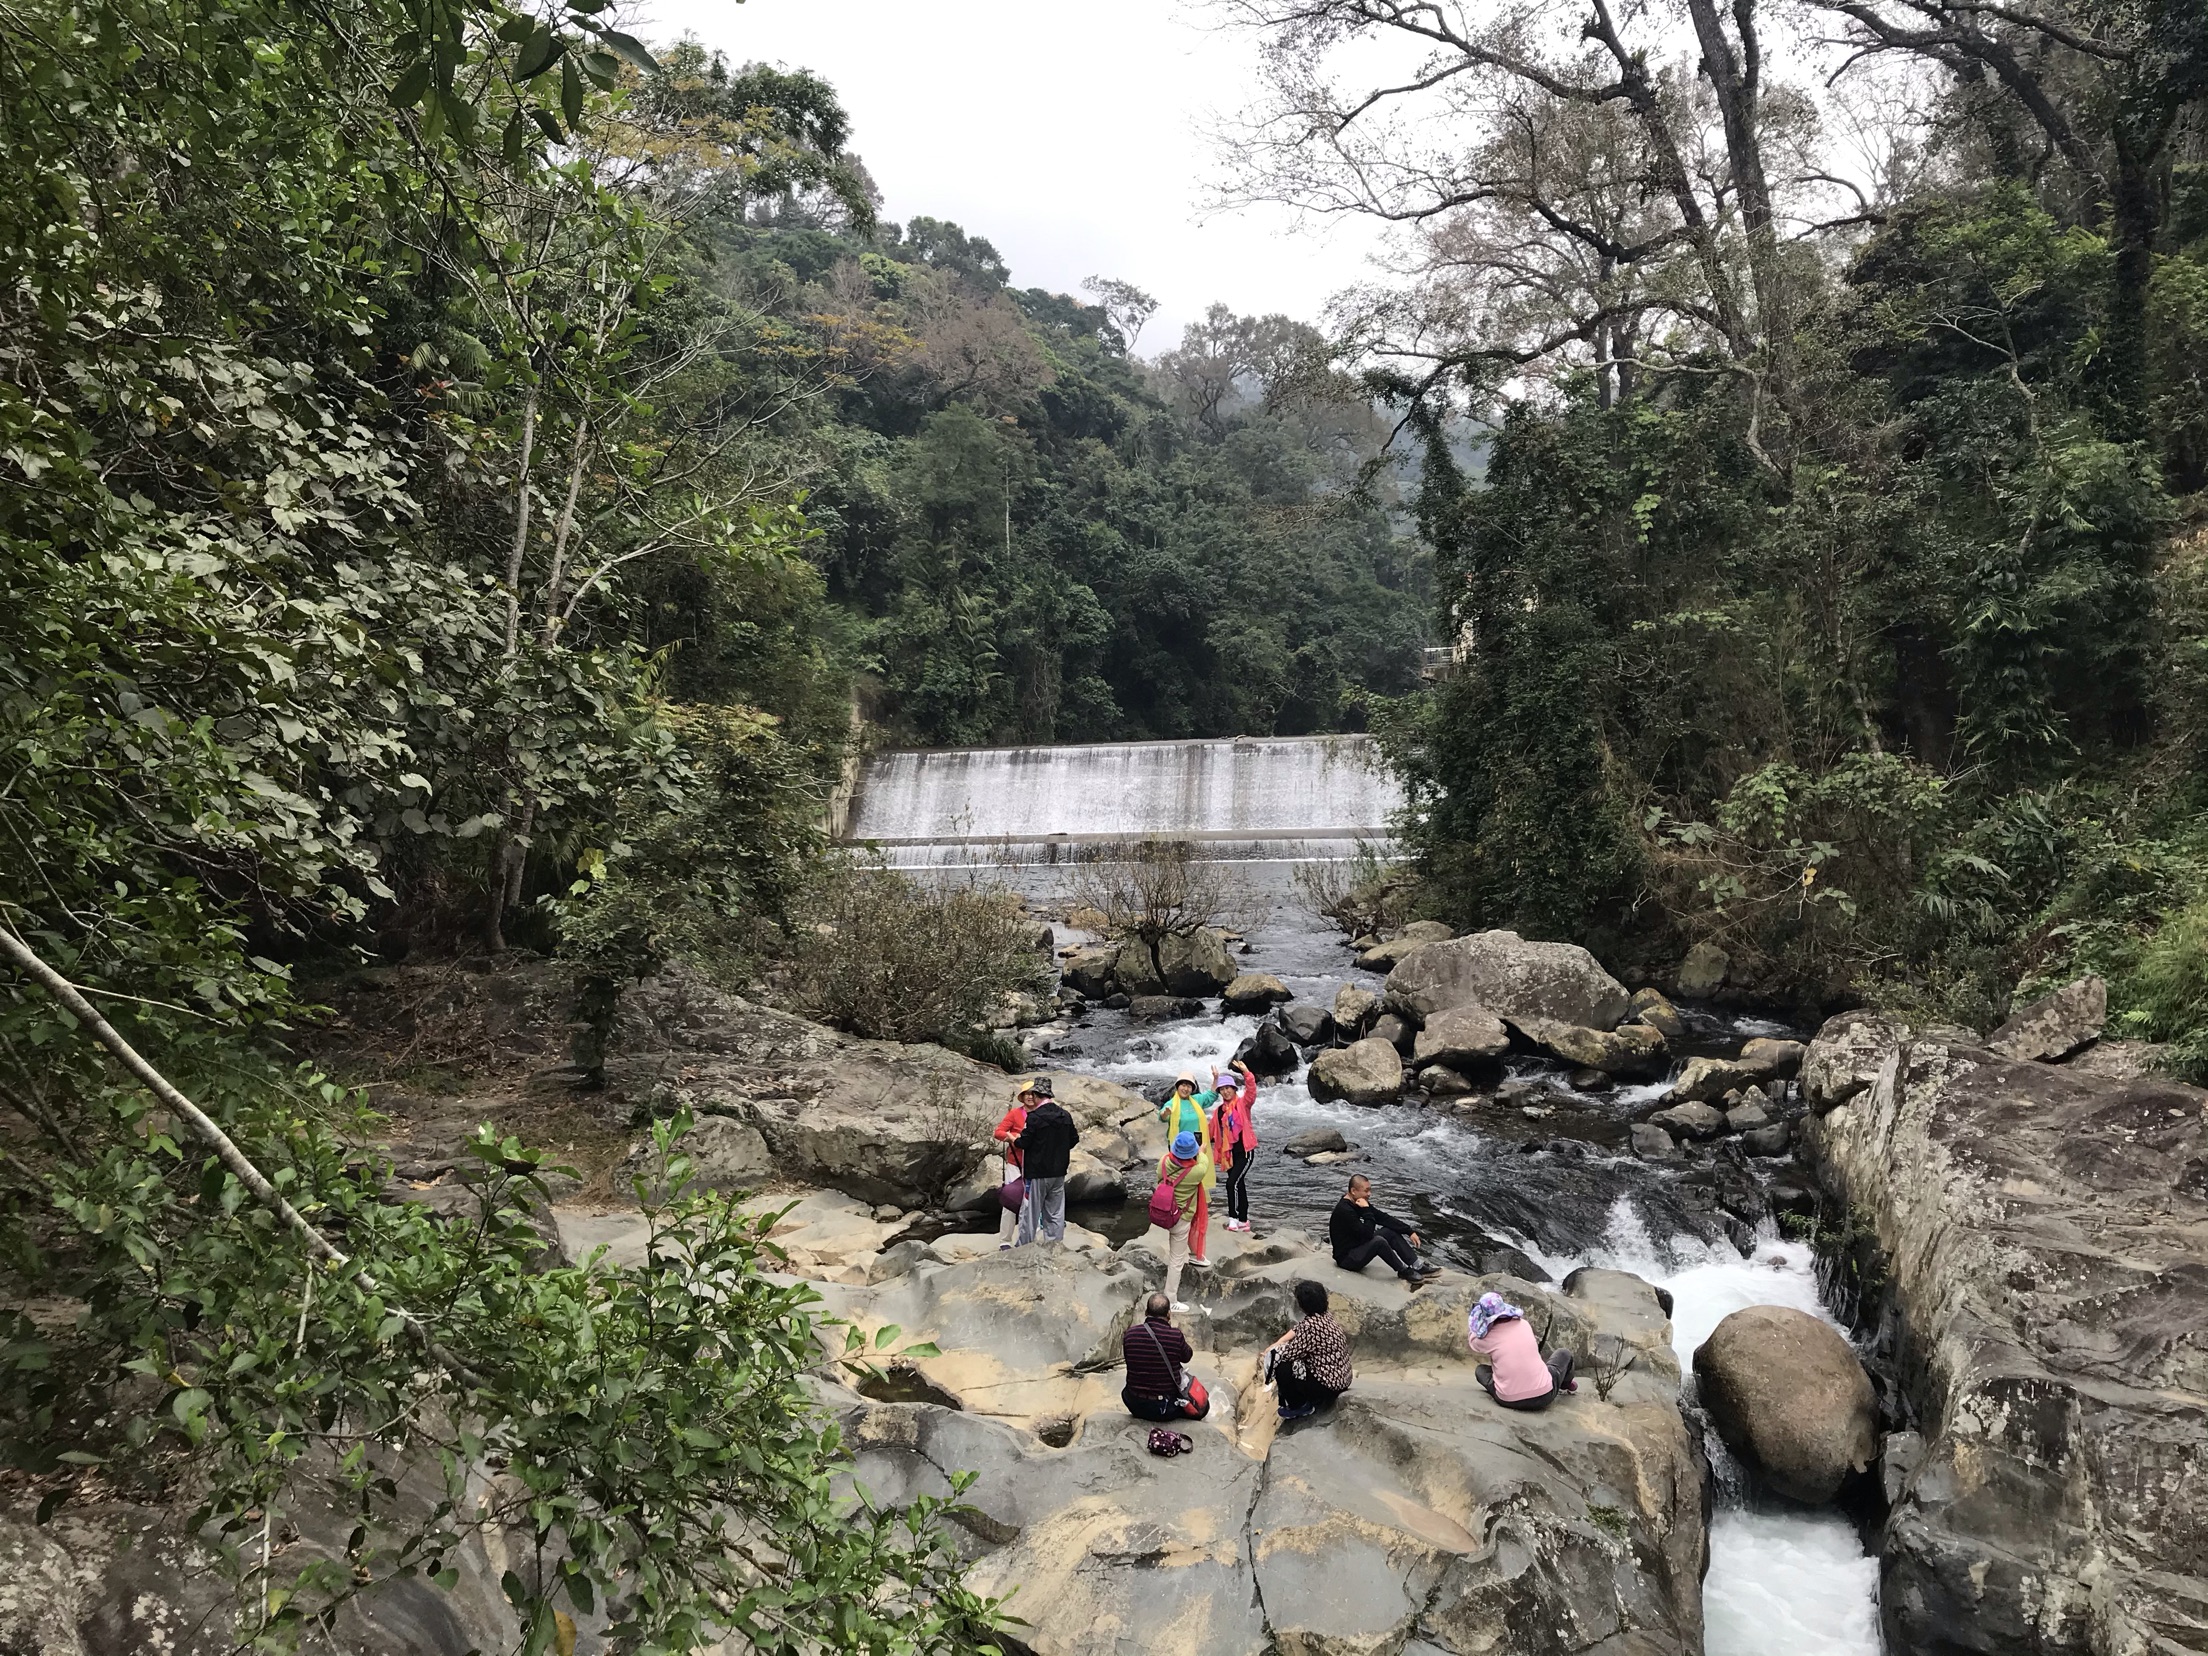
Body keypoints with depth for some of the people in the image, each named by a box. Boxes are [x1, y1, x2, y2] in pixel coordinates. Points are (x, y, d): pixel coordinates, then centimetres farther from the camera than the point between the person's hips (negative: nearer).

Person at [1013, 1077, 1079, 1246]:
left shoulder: (1034, 1117, -18)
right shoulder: (1065, 1115, 3)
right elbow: (1074, 1139, 12)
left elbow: (1024, 1142, -15)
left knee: (1030, 1213, 4)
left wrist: (1012, 1139, 5)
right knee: (1055, 1214, 11)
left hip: (1037, 1173, -6)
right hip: (1058, 1173, 6)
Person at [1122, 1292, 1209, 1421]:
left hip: (1136, 1406, 2)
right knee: (1203, 1406, 24)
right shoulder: (1176, 1336, -19)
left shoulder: (1129, 1335, -11)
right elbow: (1187, 1357, 2)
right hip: (1166, 1408, -2)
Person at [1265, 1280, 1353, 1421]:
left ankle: (1299, 1406, 9)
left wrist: (1272, 1351, -2)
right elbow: (1297, 1330, 14)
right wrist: (1276, 1344, 5)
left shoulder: (1311, 1326, -29)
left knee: (1281, 1365, -10)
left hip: (1328, 1385, -9)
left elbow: (1290, 1352, -22)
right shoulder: (1323, 1315, 0)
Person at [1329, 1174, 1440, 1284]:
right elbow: (1367, 1234, -28)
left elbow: (1384, 1218, 4)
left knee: (1390, 1231, 1)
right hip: (1346, 1258, -9)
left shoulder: (1359, 1203, 2)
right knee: (1378, 1241, -30)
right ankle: (1404, 1271, -7)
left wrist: (1409, 1231, -1)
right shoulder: (1344, 1210, -26)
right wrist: (1367, 1211, -25)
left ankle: (1418, 1267, -1)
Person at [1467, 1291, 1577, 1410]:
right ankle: (1566, 1384, 53)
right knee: (1564, 1355, 29)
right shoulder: (1523, 1324, 2)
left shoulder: (1484, 1339, -5)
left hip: (1508, 1401, -1)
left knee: (1480, 1370, 28)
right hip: (1543, 1396, 1)